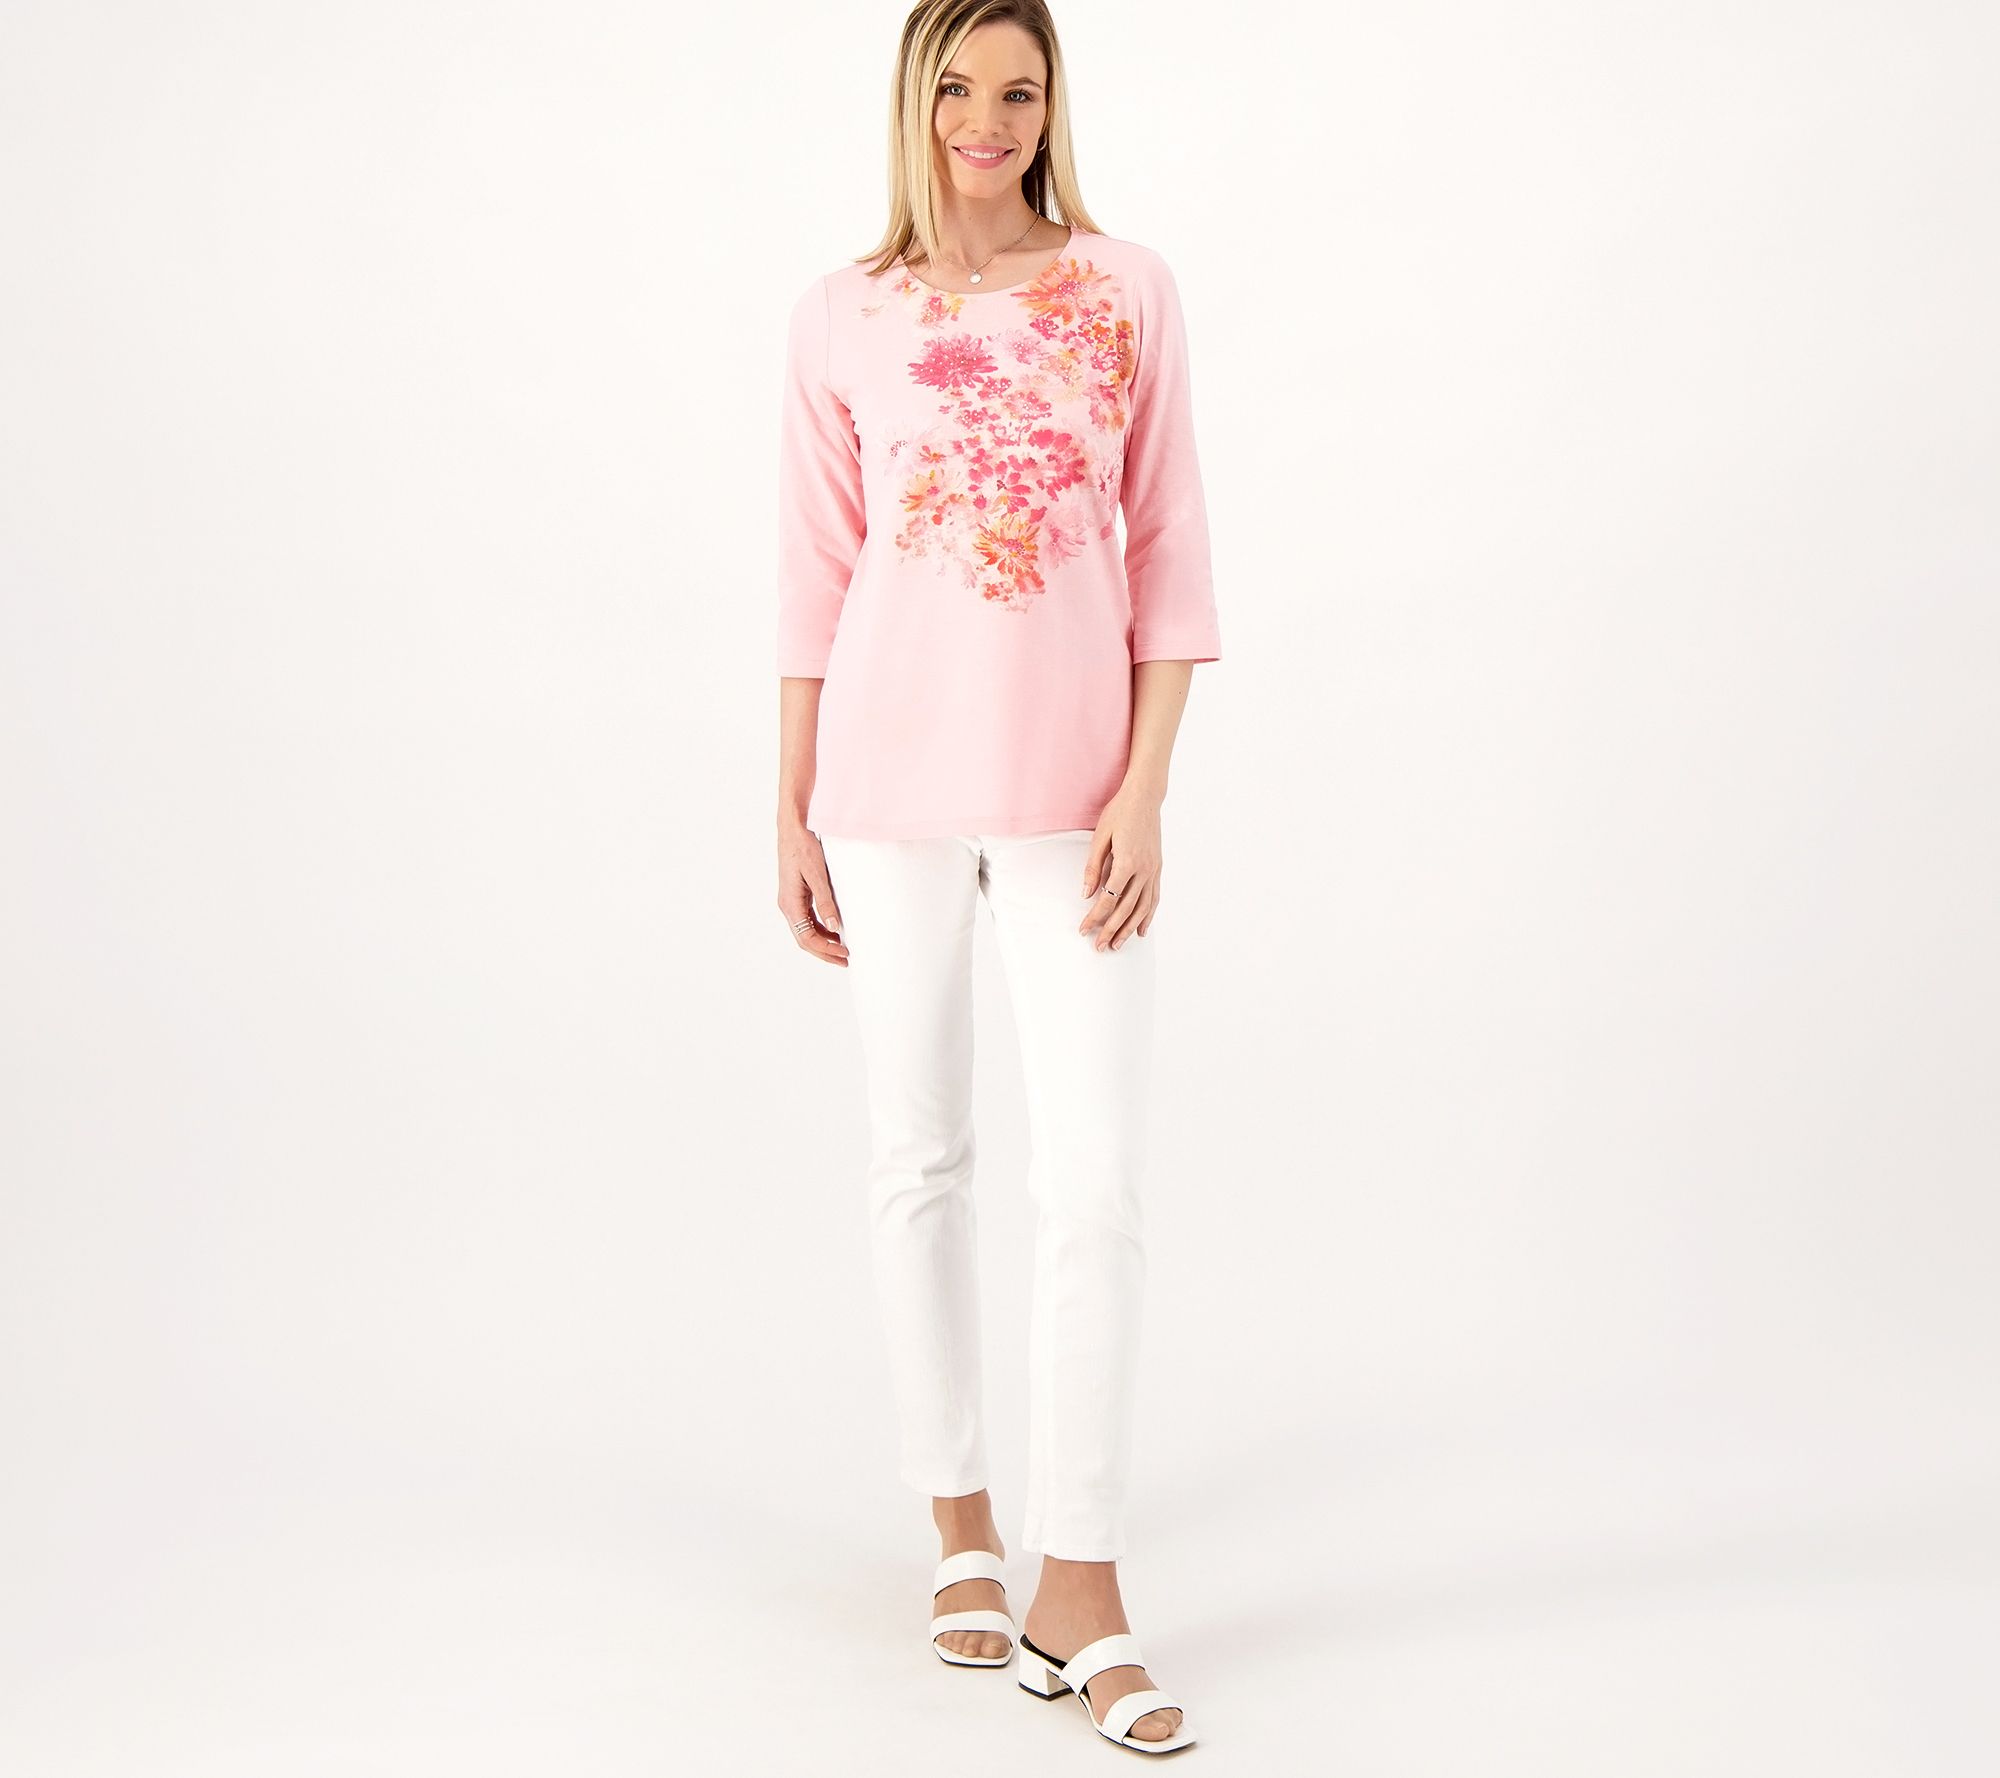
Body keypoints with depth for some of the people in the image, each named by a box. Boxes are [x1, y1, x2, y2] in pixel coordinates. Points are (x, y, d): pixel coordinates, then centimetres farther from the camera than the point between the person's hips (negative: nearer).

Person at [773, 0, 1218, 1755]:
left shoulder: (1130, 290, 4)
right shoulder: (844, 319, 4)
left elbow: (1169, 551, 2)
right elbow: (817, 578, 6)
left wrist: (1146, 787, -6)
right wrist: (791, 811, 5)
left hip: (1073, 782, -1)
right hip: (892, 775, 1)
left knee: (1098, 1182, -5)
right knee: (921, 1159, 9)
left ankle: (1079, 1581, 5)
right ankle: (962, 1525, 25)